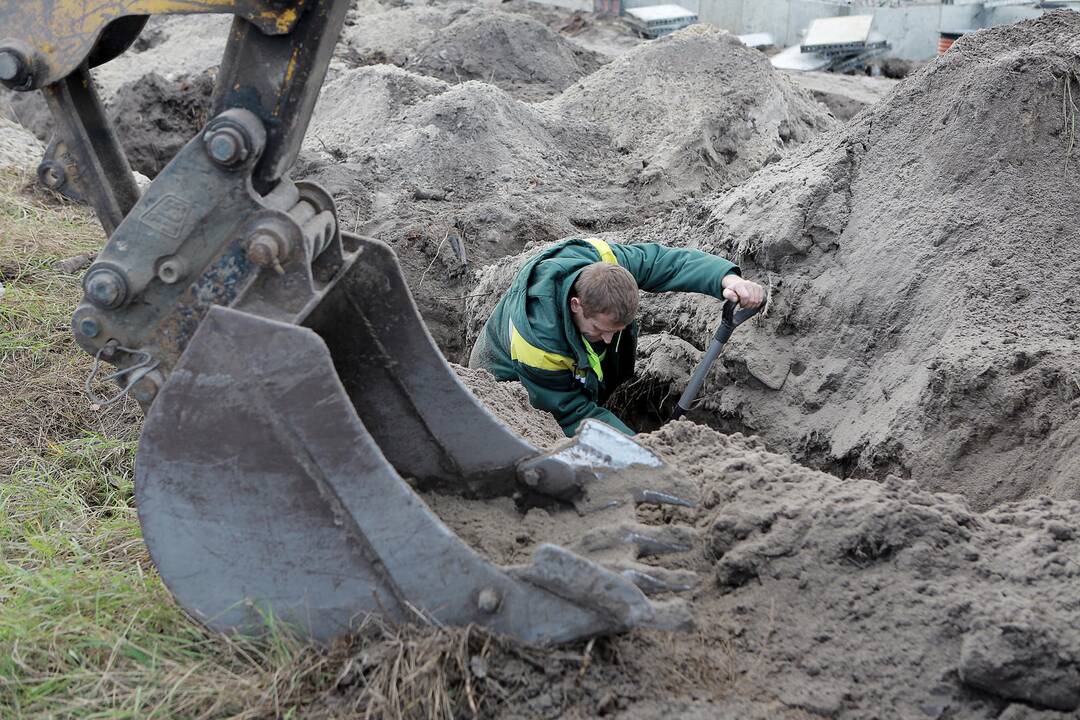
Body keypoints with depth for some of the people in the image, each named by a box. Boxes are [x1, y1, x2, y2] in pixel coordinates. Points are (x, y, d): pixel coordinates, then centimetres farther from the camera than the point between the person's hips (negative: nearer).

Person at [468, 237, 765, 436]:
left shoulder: (601, 260, -33)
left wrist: (729, 279, -43)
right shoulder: (537, 340, -44)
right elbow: (573, 413, -31)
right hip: (511, 381, -7)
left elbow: (668, 260, -24)